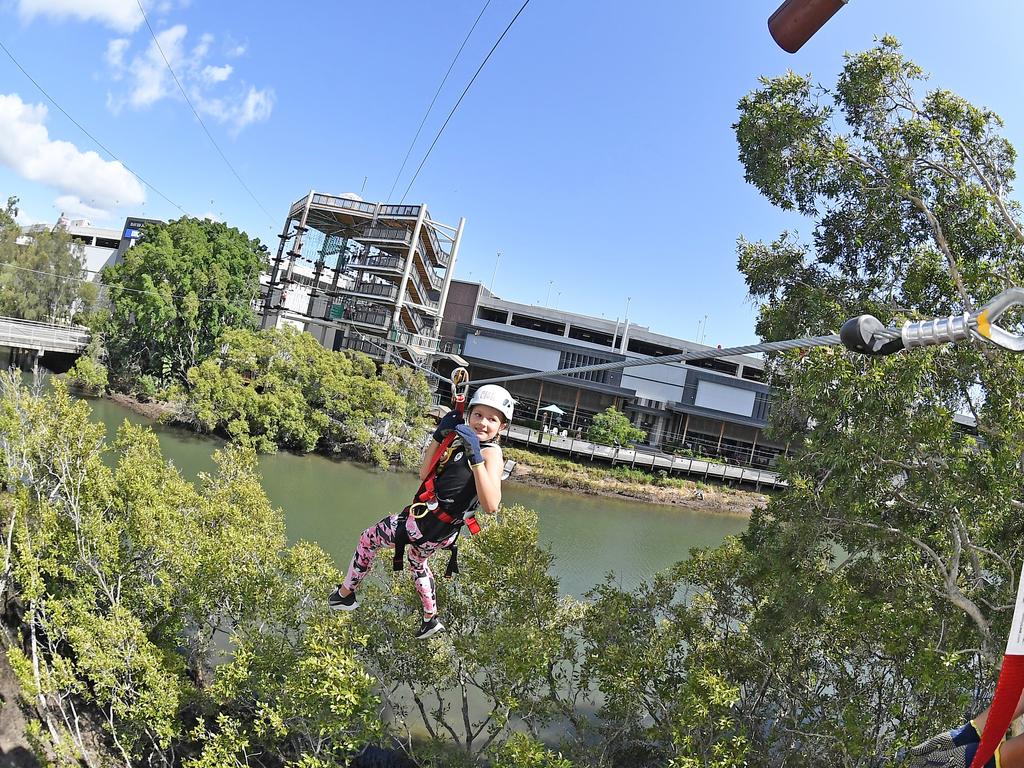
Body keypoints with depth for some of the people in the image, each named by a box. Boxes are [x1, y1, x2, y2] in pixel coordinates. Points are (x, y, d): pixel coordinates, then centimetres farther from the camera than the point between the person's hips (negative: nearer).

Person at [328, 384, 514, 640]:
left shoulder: (491, 452, -21)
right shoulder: (462, 441, 4)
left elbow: (491, 505, -36)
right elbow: (425, 475, 5)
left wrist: (476, 458, -42)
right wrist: (439, 436, -4)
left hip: (429, 524, -8)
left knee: (369, 538, 14)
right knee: (417, 560, 36)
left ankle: (344, 595, 34)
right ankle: (431, 620, 49)